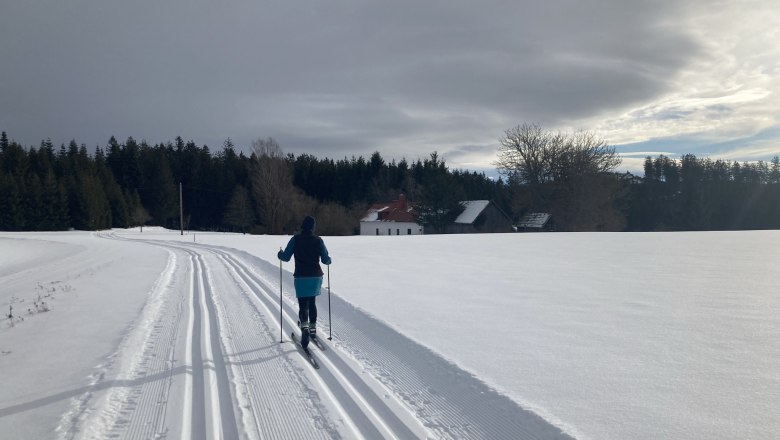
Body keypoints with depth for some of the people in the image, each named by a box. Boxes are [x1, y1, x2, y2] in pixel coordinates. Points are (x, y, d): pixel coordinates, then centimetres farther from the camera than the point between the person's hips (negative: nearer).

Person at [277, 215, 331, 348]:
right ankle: (313, 328, 26)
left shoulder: (295, 239, -6)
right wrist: (329, 260, 22)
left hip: (301, 277, -2)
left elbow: (286, 257, -5)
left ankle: (305, 328, -24)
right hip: (316, 276, 2)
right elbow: (325, 259, -2)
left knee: (303, 304, -2)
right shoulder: (318, 240, -3)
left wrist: (280, 254, 17)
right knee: (312, 303, 20)